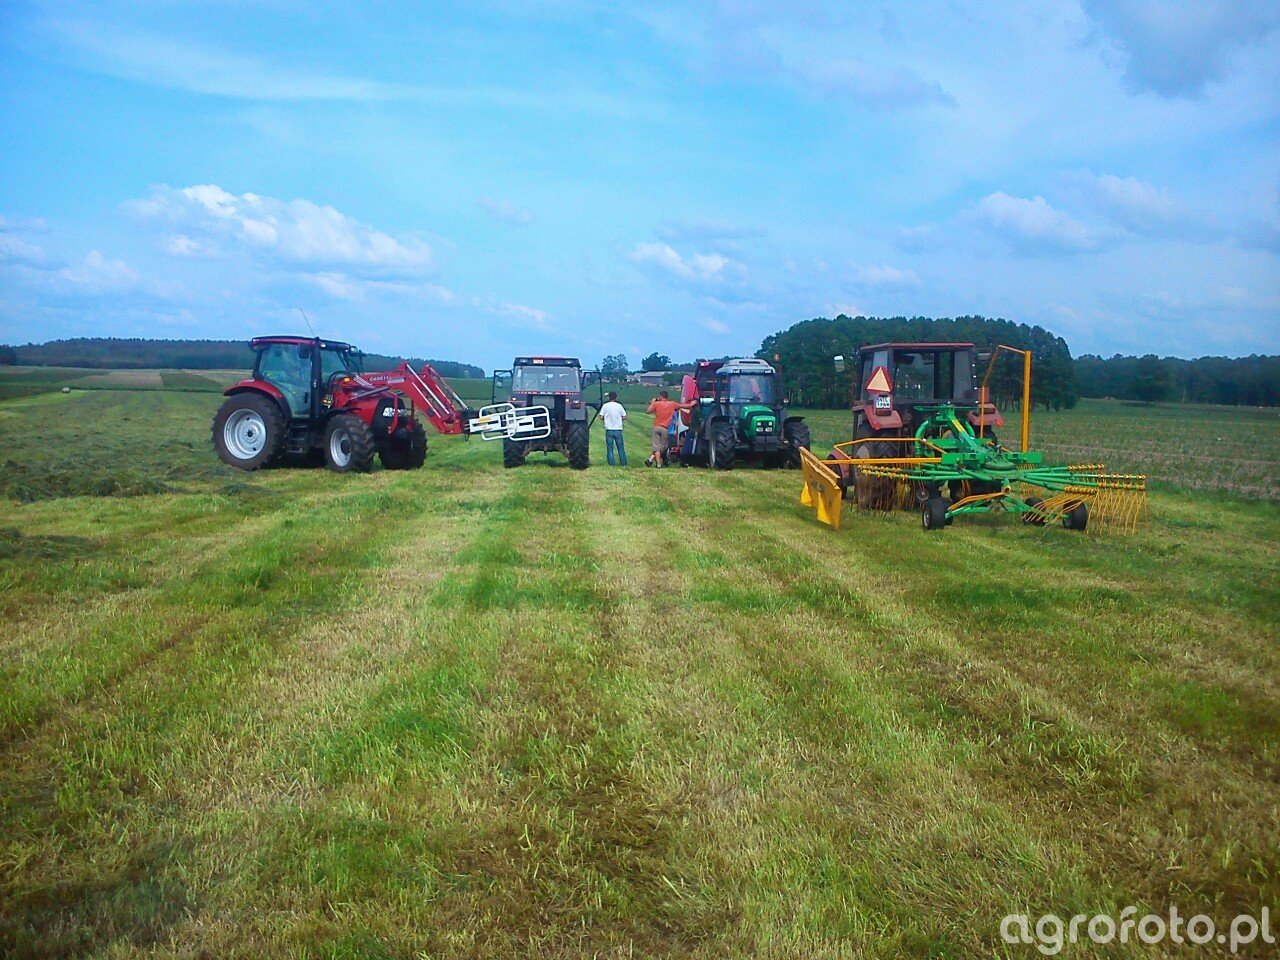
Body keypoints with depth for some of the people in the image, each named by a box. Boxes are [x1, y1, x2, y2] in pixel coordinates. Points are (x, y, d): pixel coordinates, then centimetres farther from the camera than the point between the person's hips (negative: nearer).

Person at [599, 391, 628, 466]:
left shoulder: (605, 405, -2)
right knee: (620, 448, 10)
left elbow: (601, 417, -4)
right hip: (618, 429, 1)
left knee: (610, 448, 4)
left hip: (609, 430, -1)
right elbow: (624, 417, 3)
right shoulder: (619, 406, 1)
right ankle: (623, 463, 13)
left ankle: (611, 464, 2)